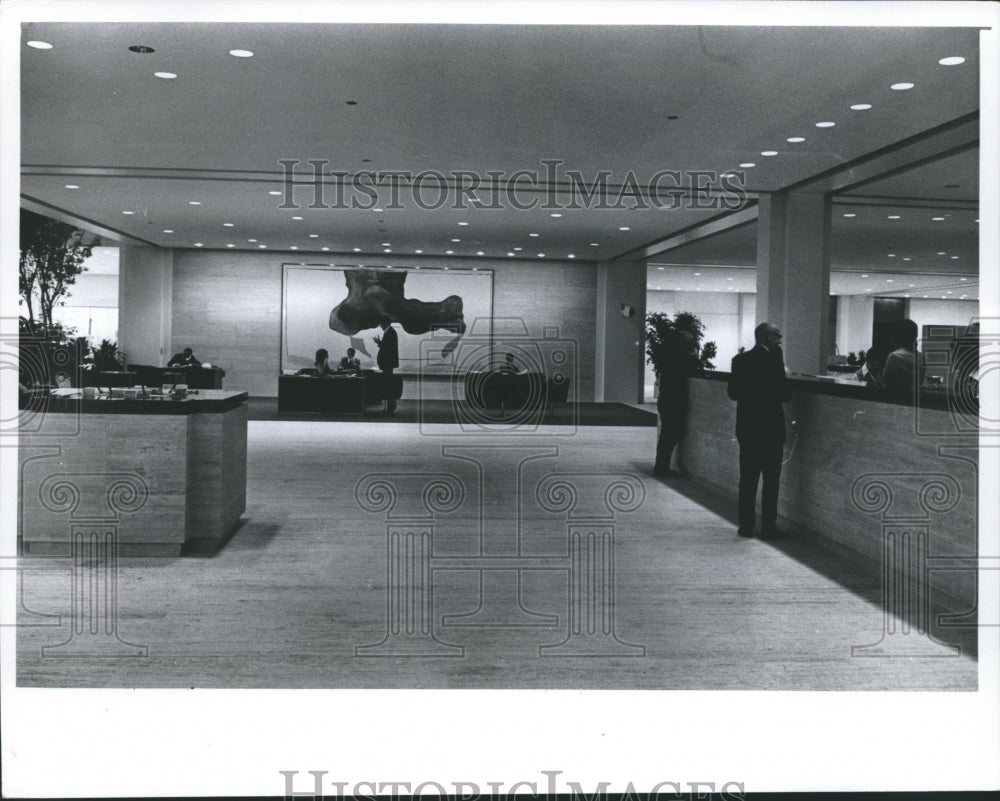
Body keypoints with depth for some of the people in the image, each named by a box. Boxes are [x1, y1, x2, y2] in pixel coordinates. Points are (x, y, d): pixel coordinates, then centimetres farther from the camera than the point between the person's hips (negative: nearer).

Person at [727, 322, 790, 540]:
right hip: (771, 427, -5)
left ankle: (746, 526, 12)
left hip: (746, 426, 5)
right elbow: (783, 393, -15)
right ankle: (768, 527, 4)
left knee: (748, 478, 11)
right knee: (771, 479, 3)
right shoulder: (774, 358, -13)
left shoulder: (740, 360, 3)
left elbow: (732, 392, 5)